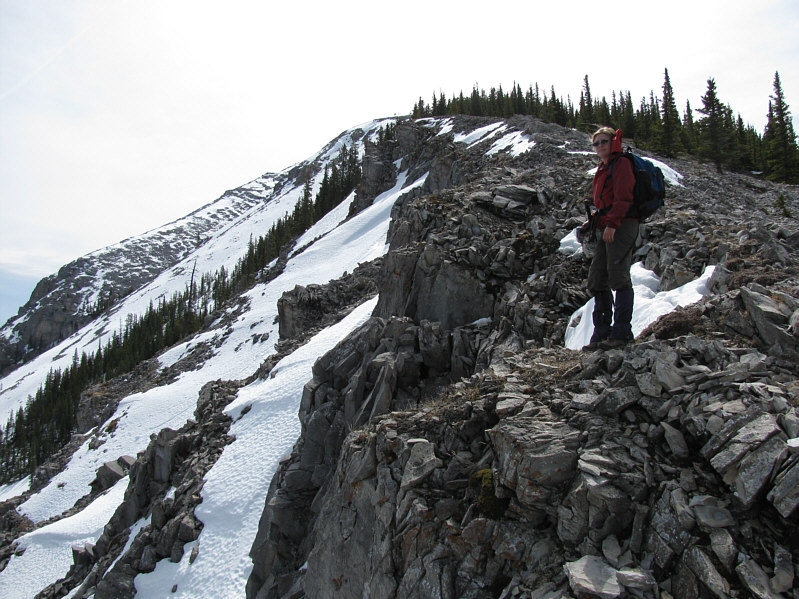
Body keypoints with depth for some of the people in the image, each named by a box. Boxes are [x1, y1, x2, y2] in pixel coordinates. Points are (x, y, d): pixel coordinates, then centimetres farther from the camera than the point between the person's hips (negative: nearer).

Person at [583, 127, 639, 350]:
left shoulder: (621, 164, -2)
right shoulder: (602, 170, 25)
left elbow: (623, 197, -14)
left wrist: (612, 224, -22)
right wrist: (594, 223, 18)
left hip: (621, 226, -9)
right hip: (605, 228, 9)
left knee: (618, 277, -12)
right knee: (597, 280, 4)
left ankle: (621, 332, -8)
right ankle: (602, 334, 7)